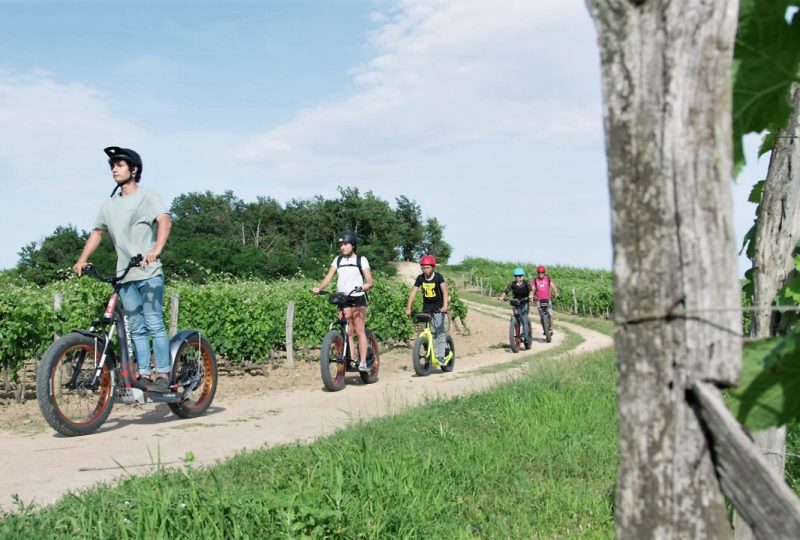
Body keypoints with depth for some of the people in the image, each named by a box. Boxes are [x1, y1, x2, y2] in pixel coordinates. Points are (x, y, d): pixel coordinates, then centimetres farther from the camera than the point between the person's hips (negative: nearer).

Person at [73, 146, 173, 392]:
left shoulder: (147, 196, -2)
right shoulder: (109, 205, 16)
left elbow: (164, 221, -17)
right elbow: (97, 232, 21)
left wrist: (156, 250, -34)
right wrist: (82, 260, 8)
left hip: (149, 273, -5)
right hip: (125, 275, 6)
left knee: (154, 324, -9)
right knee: (136, 328, 6)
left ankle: (163, 374, -7)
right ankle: (144, 374, 9)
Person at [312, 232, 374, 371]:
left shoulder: (361, 260, 3)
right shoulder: (338, 260, 13)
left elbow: (369, 282, -5)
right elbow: (328, 277, 2)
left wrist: (362, 287, -26)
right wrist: (318, 288, -16)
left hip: (357, 299, -3)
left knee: (359, 331, -9)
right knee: (347, 333, 2)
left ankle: (363, 363, -12)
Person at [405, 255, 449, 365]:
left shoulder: (438, 277, -16)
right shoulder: (420, 278, -6)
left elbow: (445, 291, -27)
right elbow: (413, 292, -7)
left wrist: (445, 306, -41)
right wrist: (408, 308, -14)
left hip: (439, 308, -3)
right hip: (426, 308, 3)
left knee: (440, 332, -10)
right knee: (428, 332, 0)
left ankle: (440, 356, -9)